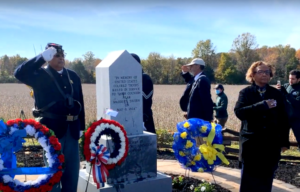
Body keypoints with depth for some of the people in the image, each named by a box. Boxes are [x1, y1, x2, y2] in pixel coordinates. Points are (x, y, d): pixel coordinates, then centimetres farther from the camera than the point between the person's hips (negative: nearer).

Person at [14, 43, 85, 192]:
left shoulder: (73, 76, 10)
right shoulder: (41, 75, -4)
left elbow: (80, 102, 12)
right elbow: (20, 73, -24)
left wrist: (81, 127, 11)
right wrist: (42, 57, -27)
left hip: (71, 130, 5)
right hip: (52, 129, -5)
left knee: (72, 171, 13)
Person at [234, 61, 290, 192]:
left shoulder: (276, 94, 9)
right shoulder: (246, 92, 3)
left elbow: (283, 119, 10)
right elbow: (239, 112, -14)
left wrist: (284, 141, 6)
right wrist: (263, 105, -20)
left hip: (271, 144, 2)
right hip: (251, 143, -2)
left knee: (266, 180, 6)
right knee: (249, 181, 2)